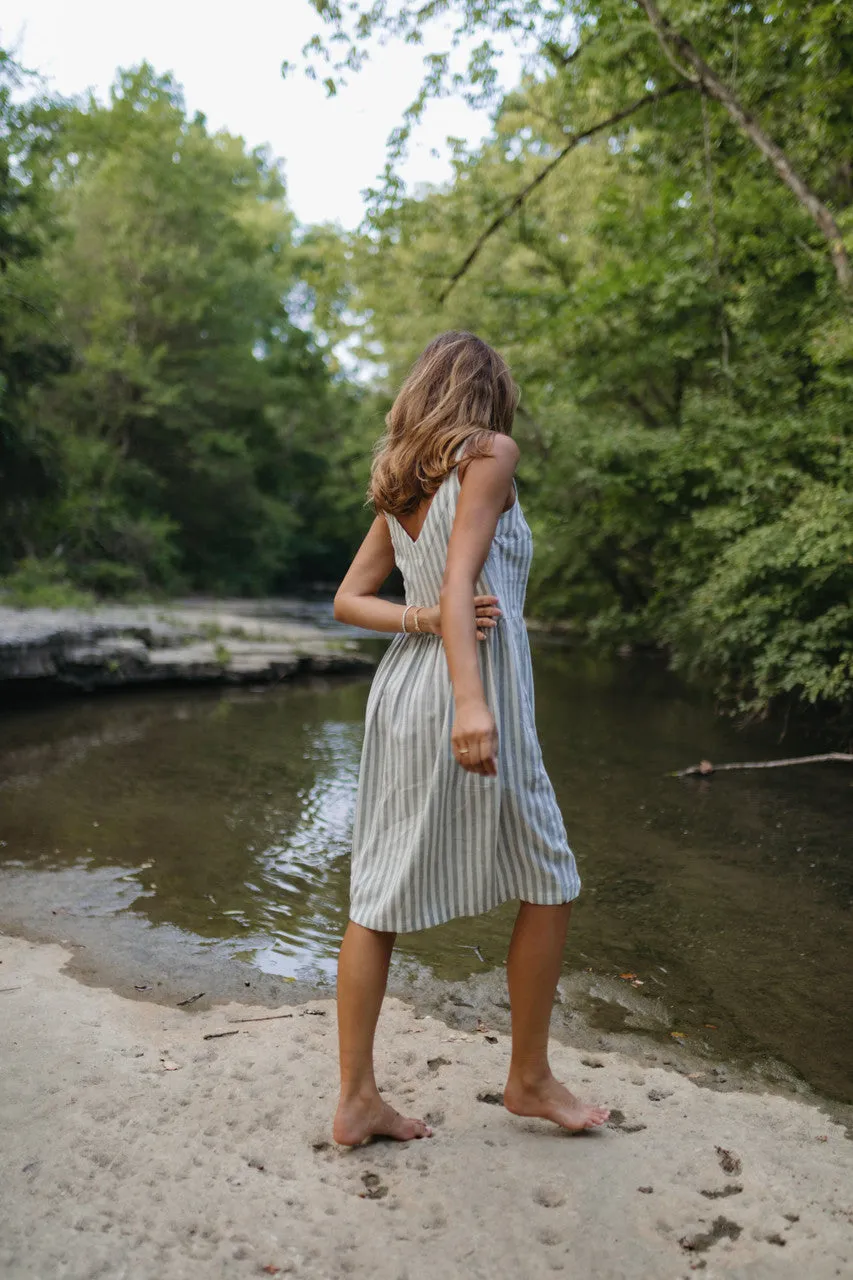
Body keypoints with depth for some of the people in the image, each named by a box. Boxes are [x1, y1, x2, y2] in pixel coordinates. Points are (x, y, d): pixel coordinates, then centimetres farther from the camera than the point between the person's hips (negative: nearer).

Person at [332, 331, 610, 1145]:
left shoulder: (397, 487, 16)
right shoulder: (490, 453, -3)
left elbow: (349, 600, 12)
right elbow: (460, 577, -17)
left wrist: (421, 621, -3)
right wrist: (471, 701, -26)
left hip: (400, 687, 8)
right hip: (466, 691, -7)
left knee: (378, 899, 9)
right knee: (549, 888, 11)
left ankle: (356, 1099, 18)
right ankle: (529, 1079, 24)